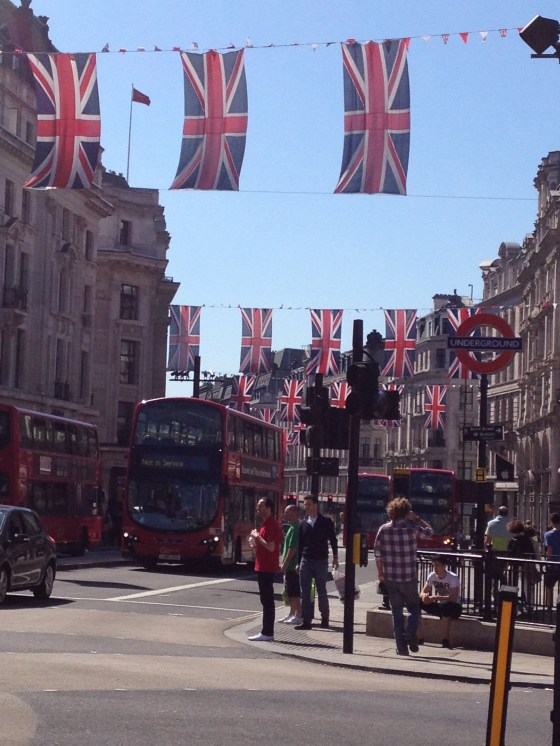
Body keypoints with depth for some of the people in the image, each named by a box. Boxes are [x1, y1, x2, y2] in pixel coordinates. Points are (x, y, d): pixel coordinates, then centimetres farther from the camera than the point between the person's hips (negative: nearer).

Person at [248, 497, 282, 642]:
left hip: (267, 568, -11)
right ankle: (267, 632, 16)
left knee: (267, 600, -8)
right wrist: (256, 539, 11)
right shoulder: (265, 523, 17)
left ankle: (267, 633, -8)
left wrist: (257, 537, -14)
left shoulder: (271, 525, -15)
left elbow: (271, 547, -24)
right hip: (263, 566, 11)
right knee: (267, 600, 12)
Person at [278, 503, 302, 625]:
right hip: (290, 566, 10)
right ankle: (292, 614, 22)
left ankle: (298, 615, -3)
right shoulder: (292, 527, 16)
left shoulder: (295, 528, -17)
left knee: (294, 593, -6)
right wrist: (283, 562, 21)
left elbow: (293, 548, -23)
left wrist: (285, 564, -20)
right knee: (290, 593, 16)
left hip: (292, 565, -10)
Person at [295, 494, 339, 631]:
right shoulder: (303, 523, 10)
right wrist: (298, 562, 11)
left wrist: (335, 557, -4)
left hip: (321, 562, -3)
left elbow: (333, 540, 2)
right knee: (305, 593, -1)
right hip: (306, 562, 3)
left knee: (321, 591, 4)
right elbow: (300, 544, 13)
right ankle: (306, 621, 0)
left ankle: (324, 618, 19)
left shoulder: (326, 522, 0)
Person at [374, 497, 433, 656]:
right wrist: (416, 518, 10)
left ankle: (401, 647, 7)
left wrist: (380, 572, 9)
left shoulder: (384, 529, -3)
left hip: (390, 578, 2)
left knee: (397, 612, 10)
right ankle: (411, 634, -11)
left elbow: (377, 552, 0)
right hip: (409, 577, -2)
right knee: (414, 608, 14)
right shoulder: (412, 528, -8)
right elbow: (429, 531, 9)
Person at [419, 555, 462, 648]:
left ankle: (445, 639, -32)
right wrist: (424, 596, -26)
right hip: (438, 606, 6)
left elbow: (454, 598, -30)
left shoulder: (453, 577, -18)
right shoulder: (432, 576, -2)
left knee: (445, 606, -40)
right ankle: (419, 636, -12)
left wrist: (436, 598, -40)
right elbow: (423, 593, 0)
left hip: (453, 607, -6)